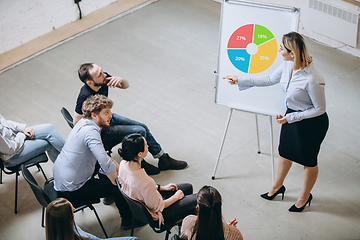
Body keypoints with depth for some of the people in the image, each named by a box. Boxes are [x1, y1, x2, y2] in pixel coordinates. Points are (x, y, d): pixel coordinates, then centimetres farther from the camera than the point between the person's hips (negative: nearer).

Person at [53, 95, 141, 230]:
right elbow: (106, 165, -35)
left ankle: (109, 194, 44)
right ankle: (128, 220, 22)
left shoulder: (84, 123, 2)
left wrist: (113, 163, 10)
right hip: (71, 190, -10)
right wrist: (116, 182, -18)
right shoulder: (90, 131, -28)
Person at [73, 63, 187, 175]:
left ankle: (164, 160, 25)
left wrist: (121, 80, -27)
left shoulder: (104, 78, -17)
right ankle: (138, 164, 12)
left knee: (143, 127, 9)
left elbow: (126, 85, -3)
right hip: (100, 131, -8)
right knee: (140, 132, -12)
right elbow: (76, 123, -27)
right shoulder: (86, 97, -37)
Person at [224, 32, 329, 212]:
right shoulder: (288, 65, -13)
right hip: (292, 115, 8)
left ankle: (305, 196, 43)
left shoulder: (313, 80, -36)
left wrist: (291, 118, -22)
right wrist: (240, 81, 6)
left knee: (308, 161, 17)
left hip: (312, 123, -7)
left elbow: (320, 109, -24)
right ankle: (277, 186, 52)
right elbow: (270, 80, 5)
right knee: (285, 153, 26)